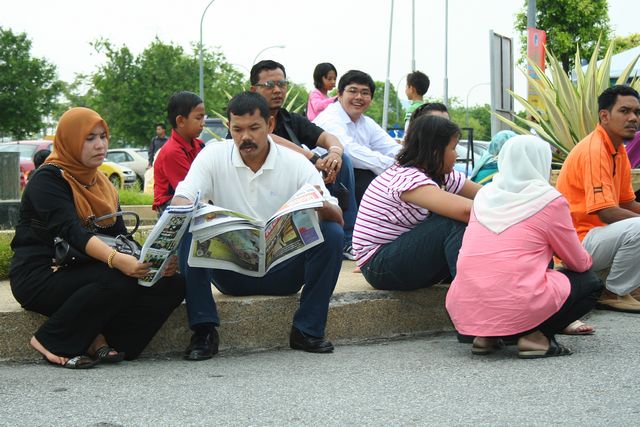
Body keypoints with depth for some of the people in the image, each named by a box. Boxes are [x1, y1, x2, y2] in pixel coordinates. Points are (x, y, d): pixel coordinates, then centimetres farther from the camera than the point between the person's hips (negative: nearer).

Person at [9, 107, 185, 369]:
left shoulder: (102, 185, 16)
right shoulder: (48, 179, -9)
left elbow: (121, 237, 8)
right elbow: (71, 230, -25)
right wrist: (116, 260, -42)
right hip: (40, 277, -7)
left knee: (172, 285, -11)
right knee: (118, 280, -35)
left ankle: (97, 339, -15)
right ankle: (52, 343, -18)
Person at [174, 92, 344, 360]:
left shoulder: (296, 164, -3)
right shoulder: (213, 156, -2)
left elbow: (338, 218, -9)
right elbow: (179, 203, -13)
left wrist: (322, 207, -35)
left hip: (282, 271, 0)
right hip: (230, 270, 0)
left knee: (332, 234, -23)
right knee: (190, 233, -26)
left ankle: (308, 329, -15)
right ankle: (203, 331, -22)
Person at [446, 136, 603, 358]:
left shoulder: (484, 195, 15)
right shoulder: (550, 200, 0)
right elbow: (579, 263, 10)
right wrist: (587, 260, 36)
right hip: (516, 310, -6)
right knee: (590, 282, 16)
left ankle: (485, 336, 12)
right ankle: (536, 337, -3)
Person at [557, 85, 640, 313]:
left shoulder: (619, 152, 11)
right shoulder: (593, 150, -19)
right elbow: (607, 212, -25)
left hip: (595, 233, 10)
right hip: (577, 241, -10)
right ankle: (615, 294, -12)